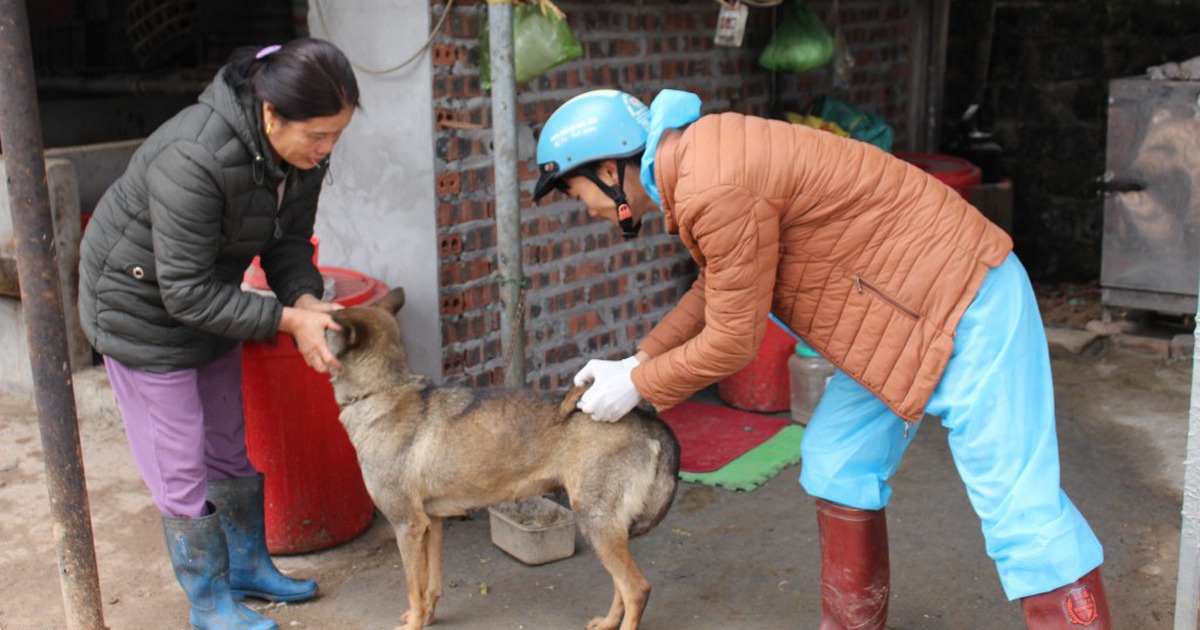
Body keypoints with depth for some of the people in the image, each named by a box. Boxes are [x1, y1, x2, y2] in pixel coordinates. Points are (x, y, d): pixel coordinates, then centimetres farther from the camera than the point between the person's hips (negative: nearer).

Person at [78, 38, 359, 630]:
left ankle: (248, 565, 37)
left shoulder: (301, 150, -15)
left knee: (231, 447, 18)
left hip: (209, 298, 7)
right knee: (182, 469, 2)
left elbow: (289, 238, -2)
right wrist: (287, 320, -31)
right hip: (142, 306, -7)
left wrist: (305, 297, -21)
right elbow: (186, 293, -32)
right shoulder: (194, 160, -37)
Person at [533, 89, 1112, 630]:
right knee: (837, 464, 16)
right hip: (901, 304, 10)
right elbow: (718, 285, 19)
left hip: (965, 305, -10)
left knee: (1019, 503, -7)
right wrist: (639, 359, 14)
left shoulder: (716, 189, -26)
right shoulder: (698, 153, 7)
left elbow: (732, 342, -18)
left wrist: (638, 385, -3)